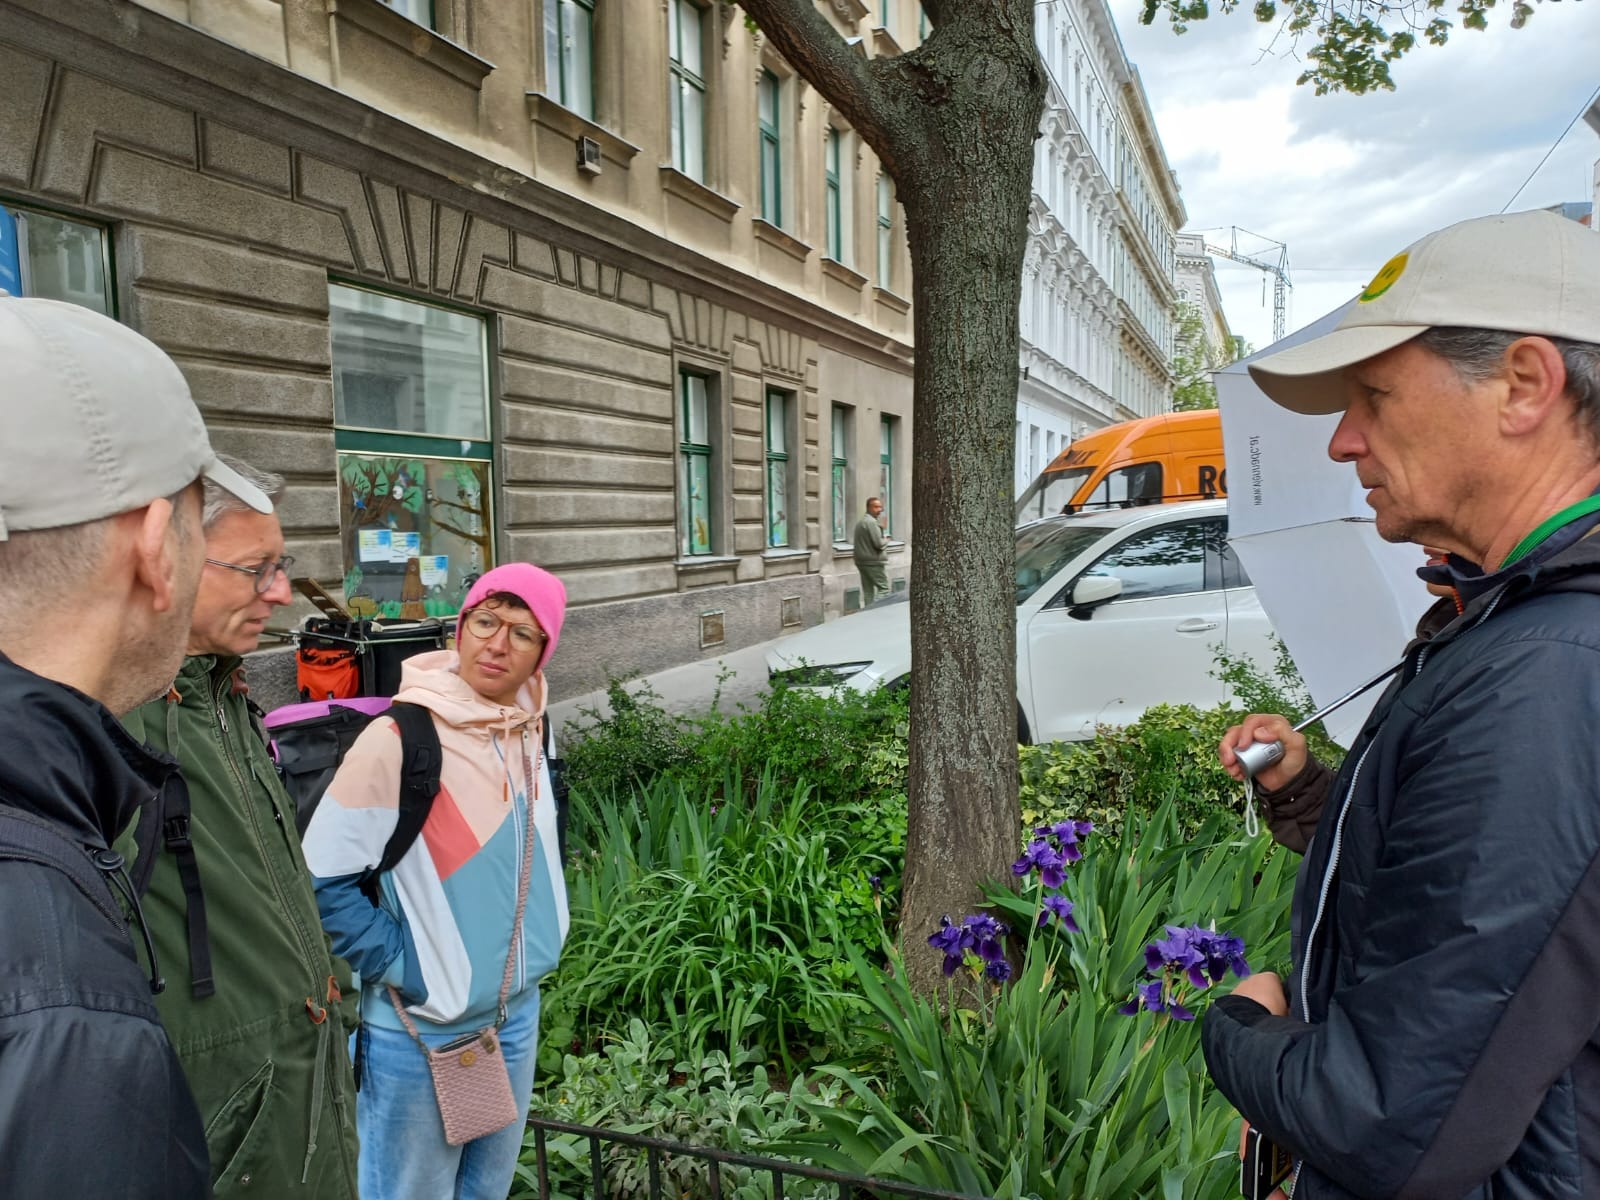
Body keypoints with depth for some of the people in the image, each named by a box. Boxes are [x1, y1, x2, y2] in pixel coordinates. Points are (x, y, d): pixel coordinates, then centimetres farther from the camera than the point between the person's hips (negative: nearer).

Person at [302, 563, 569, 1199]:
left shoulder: (525, 735, -1)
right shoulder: (398, 741, -22)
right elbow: (324, 881, -17)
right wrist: (398, 966, -14)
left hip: (517, 1014, 6)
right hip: (420, 1031, -6)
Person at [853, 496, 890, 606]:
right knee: (884, 588, -6)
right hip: (874, 561, -9)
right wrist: (886, 542, -1)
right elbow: (879, 543, -21)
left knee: (868, 590, 10)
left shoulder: (860, 522, 16)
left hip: (862, 561, 9)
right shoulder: (872, 522, -16)